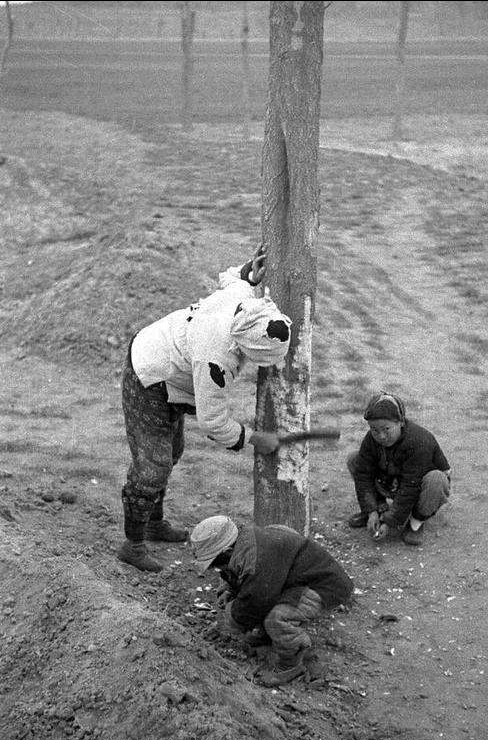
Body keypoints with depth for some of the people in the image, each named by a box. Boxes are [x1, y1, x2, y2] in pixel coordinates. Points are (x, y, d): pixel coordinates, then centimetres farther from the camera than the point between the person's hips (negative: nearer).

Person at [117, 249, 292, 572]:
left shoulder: (242, 295, -18)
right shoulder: (216, 358, -39)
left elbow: (229, 279, 10)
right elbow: (212, 420, -28)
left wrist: (249, 274, -11)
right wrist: (256, 439, -17)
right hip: (149, 386, -10)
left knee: (169, 452, 22)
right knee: (152, 468, -6)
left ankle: (155, 523, 40)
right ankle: (133, 545, 10)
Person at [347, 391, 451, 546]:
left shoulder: (419, 442, -36)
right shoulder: (371, 440, -17)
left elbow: (411, 488, -34)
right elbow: (364, 475, -14)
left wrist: (390, 522, -30)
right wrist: (371, 512, -24)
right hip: (394, 483, 5)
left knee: (435, 480, -40)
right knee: (353, 460, -8)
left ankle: (416, 521, -14)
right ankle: (380, 506, 1)